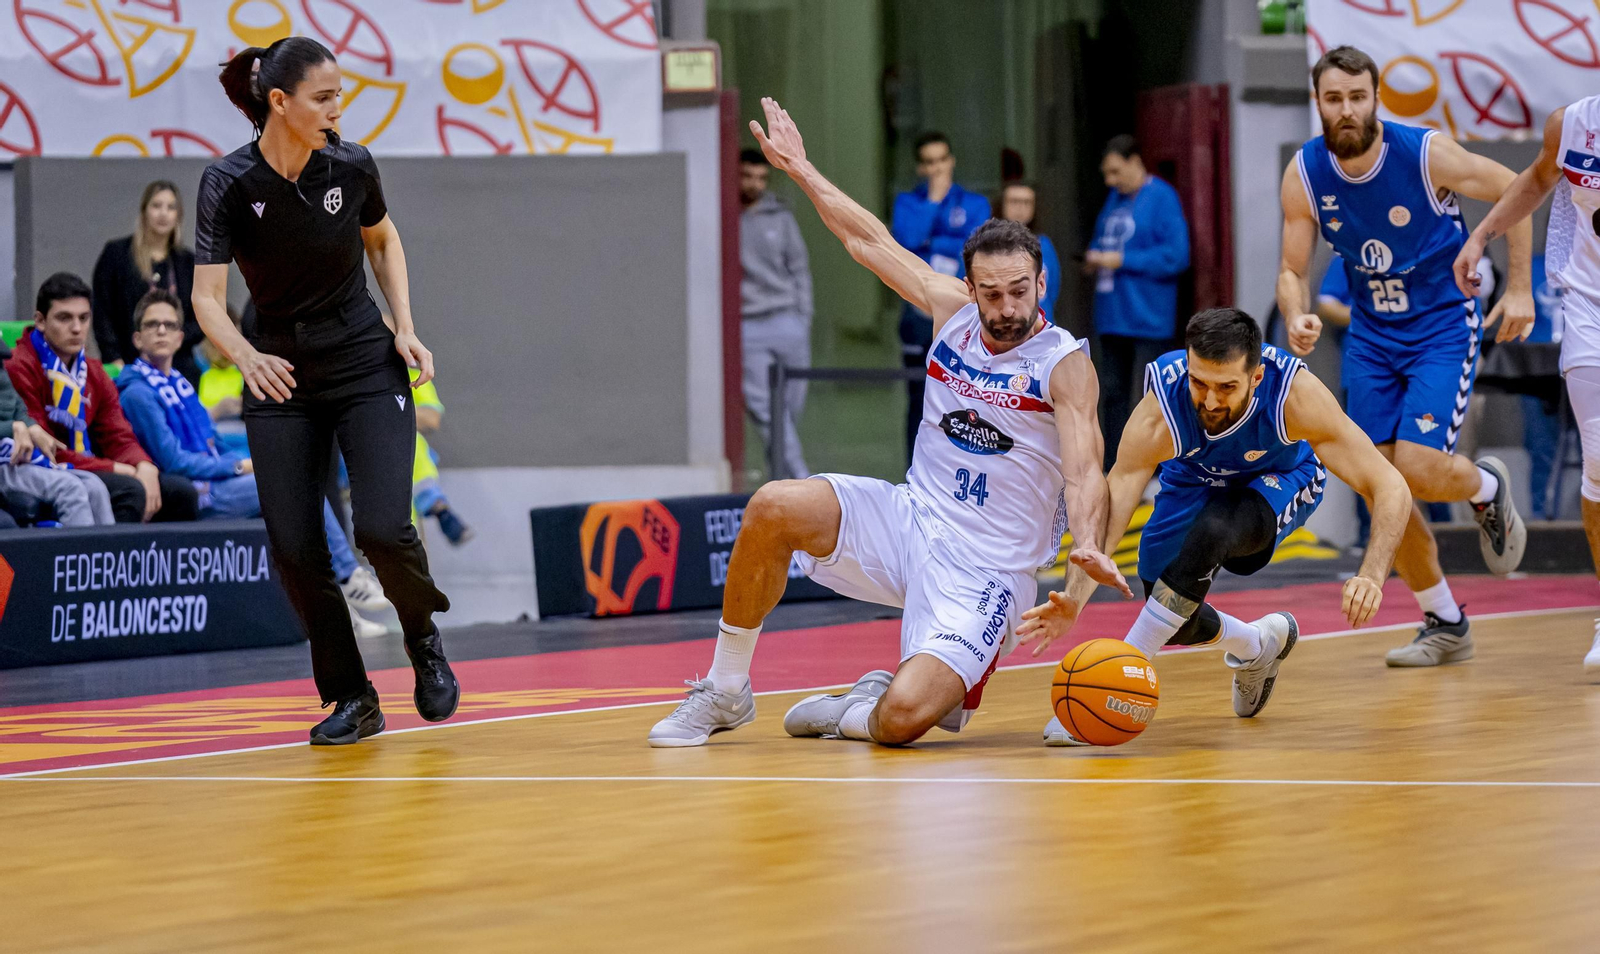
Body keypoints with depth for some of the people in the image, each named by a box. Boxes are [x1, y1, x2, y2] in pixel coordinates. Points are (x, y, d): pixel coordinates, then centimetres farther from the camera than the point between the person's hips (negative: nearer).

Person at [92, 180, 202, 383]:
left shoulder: (188, 261, 14)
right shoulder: (116, 253, 6)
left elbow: (202, 321, 13)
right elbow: (102, 314, 4)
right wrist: (114, 362, -6)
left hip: (180, 370, 2)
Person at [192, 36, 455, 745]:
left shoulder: (351, 166, -9)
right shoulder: (228, 184, -15)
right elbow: (207, 299, -20)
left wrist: (406, 329, 1)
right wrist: (246, 357, -39)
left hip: (366, 366, 0)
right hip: (278, 373, 0)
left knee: (382, 528, -17)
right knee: (295, 549, -7)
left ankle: (424, 639, 15)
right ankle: (352, 699, 11)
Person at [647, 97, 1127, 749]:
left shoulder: (1064, 364, -10)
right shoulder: (952, 311, 4)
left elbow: (1084, 473, -22)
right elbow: (868, 240, 17)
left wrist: (1088, 546, -43)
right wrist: (800, 168, 24)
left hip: (983, 567, -5)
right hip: (910, 519, 5)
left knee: (902, 719, -27)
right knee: (774, 509, -22)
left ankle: (860, 711, 13)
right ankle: (726, 692, -5)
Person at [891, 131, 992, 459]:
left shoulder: (974, 204, 8)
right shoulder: (907, 203, 10)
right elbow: (905, 240, -10)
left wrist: (930, 244, -5)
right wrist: (933, 199, -6)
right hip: (919, 316, 1)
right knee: (920, 402, 1)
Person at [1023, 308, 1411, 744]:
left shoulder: (1296, 394, -39)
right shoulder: (1158, 417, -38)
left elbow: (1389, 487, -36)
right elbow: (1111, 508, -42)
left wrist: (1372, 577, -51)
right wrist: (1074, 599, -60)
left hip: (1280, 480, -2)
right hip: (1195, 481, 2)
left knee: (1211, 531, -34)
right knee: (1177, 624, -5)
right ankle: (1256, 646, 32)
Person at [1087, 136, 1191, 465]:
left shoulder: (1162, 198, -9)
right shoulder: (1115, 198, 15)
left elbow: (1176, 256, -17)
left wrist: (1122, 261, -17)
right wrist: (1094, 259, 4)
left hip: (1147, 318, -8)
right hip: (1112, 316, 8)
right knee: (1113, 393, 9)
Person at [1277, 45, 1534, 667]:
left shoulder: (1426, 154, -20)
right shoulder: (1304, 174, -9)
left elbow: (1514, 190, -6)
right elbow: (1292, 271, -2)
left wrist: (1519, 288, -6)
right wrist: (1297, 317, -25)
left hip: (1443, 327, -4)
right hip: (1371, 335, 4)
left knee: (1417, 468, -21)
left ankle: (1487, 487, 16)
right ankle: (1444, 627, 16)